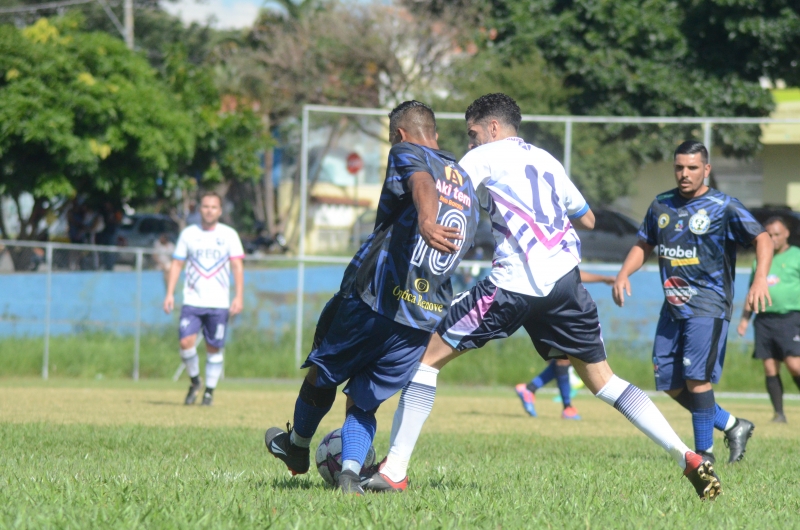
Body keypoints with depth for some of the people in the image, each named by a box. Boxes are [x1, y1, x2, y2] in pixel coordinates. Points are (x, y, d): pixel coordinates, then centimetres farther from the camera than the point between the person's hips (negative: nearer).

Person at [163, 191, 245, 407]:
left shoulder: (229, 235, 4)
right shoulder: (188, 234, 7)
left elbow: (237, 266, 1)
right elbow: (176, 264, 9)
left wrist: (239, 296, -9)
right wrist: (170, 294, 0)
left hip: (219, 302, 0)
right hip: (192, 300, 0)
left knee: (214, 348, 1)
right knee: (186, 341, -15)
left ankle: (209, 391, 14)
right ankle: (195, 381, 8)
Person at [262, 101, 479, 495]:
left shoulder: (408, 152, 1)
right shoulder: (468, 187, 22)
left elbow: (422, 183, -24)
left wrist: (426, 221, -46)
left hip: (373, 298, -5)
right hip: (427, 318, 5)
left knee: (322, 374, 19)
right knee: (364, 403, 12)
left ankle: (297, 446, 39)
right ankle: (350, 471, -9)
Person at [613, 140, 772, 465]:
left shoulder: (724, 207, -6)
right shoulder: (661, 206, 11)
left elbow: (762, 239, -11)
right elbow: (644, 245, 22)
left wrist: (760, 278, -28)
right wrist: (624, 274, 4)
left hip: (708, 306, -7)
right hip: (673, 305, 7)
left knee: (696, 377, -18)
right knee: (669, 383, 6)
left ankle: (704, 453, -8)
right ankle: (733, 426, 21)